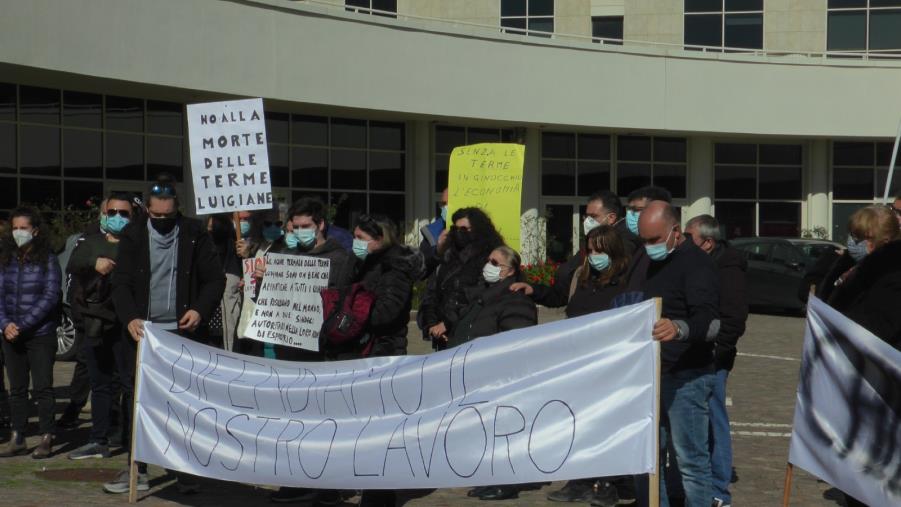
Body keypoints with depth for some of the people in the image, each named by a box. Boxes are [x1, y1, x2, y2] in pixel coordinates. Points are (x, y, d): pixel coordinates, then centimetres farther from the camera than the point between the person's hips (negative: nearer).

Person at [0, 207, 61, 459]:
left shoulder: (48, 260, -4)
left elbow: (50, 297, -10)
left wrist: (23, 325, -16)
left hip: (41, 334, -4)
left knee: (42, 387, -1)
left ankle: (46, 438, 6)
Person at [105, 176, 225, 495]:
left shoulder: (195, 235, 0)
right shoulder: (133, 236, 3)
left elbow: (215, 279, 2)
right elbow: (121, 283, -1)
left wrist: (200, 310, -14)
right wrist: (130, 318, -17)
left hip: (183, 331, -2)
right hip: (142, 331, 2)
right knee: (137, 399, 4)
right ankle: (138, 470, 13)